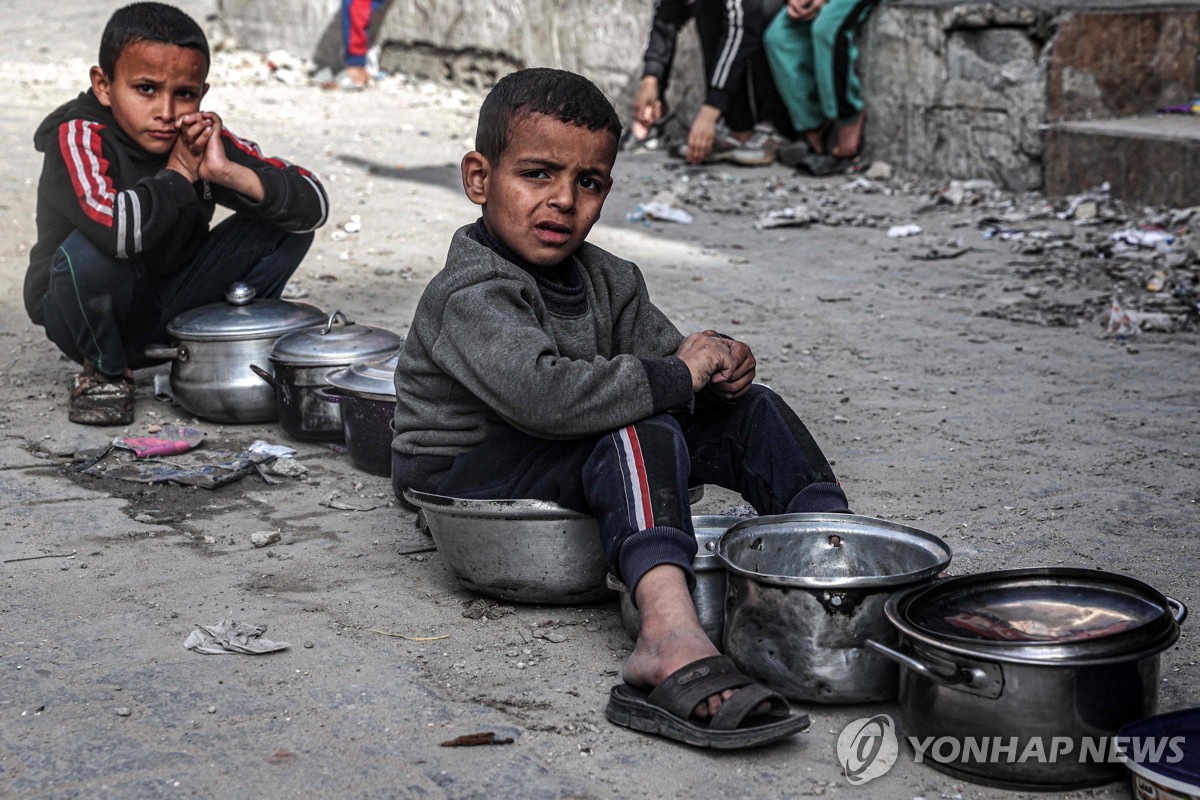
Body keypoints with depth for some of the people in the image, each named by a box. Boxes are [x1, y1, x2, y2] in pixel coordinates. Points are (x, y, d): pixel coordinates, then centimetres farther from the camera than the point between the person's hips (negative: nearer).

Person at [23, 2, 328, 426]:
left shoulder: (203, 138, -8)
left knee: (286, 224, -9)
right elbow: (116, 228, -44)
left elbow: (313, 204, -14)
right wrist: (180, 174, -27)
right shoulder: (78, 136, -22)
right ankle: (105, 370, -8)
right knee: (90, 252, -38)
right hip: (94, 313, -4)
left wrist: (227, 172, -28)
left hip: (174, 307, 4)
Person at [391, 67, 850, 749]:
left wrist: (716, 366, -15)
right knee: (639, 436, -36)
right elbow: (544, 394, -38)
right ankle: (672, 638, -56)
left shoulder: (604, 279, 7)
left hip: (576, 465, 9)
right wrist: (678, 376, -30)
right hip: (470, 474, -9)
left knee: (749, 412, -1)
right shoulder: (471, 295, -21)